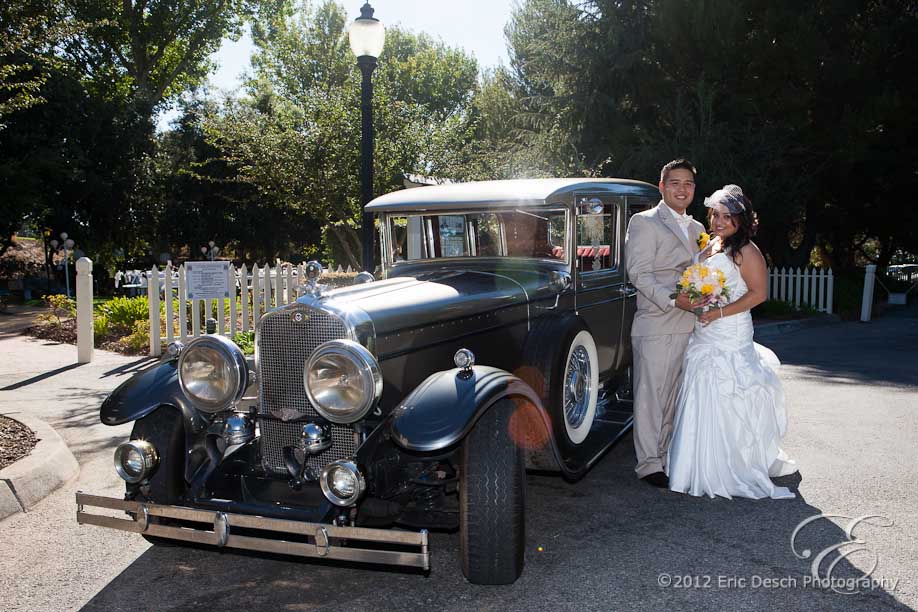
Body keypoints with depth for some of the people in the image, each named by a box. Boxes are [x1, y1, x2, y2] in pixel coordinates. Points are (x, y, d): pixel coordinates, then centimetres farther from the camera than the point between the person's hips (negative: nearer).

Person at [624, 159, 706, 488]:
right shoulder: (644, 222, -4)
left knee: (672, 395, 13)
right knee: (650, 393, -2)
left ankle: (665, 455, 24)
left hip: (689, 325, 7)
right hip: (656, 324, -7)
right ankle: (648, 464, 6)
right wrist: (672, 301, -22)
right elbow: (638, 273, -12)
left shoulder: (696, 228, 19)